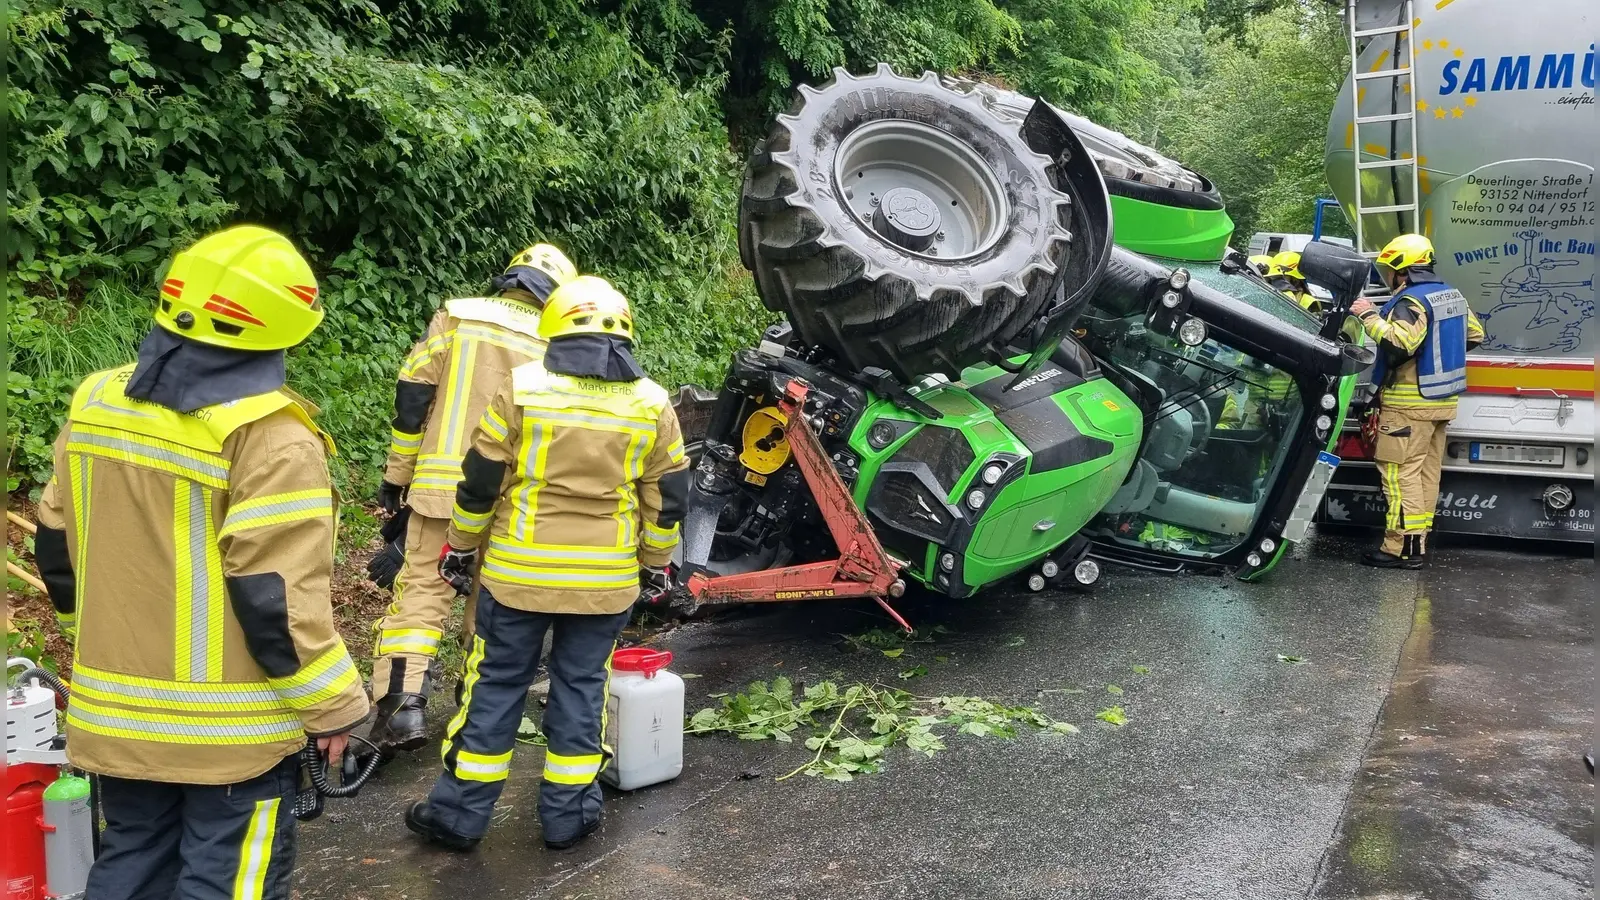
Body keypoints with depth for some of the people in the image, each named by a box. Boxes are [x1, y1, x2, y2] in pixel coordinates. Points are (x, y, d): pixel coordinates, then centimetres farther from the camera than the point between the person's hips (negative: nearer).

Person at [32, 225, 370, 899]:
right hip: (232, 725, -7)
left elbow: (58, 546, 12)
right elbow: (276, 595, -22)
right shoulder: (269, 436, -21)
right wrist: (332, 707, -11)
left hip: (116, 713, 7)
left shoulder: (95, 404, 2)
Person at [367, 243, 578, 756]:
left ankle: (402, 705, -8)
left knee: (422, 591, 3)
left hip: (443, 485, -1)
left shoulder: (455, 317, 2)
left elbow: (412, 399, 0)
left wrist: (396, 476, 6)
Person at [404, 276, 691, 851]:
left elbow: (480, 482, -3)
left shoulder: (521, 388, -7)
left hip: (519, 571, -1)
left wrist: (460, 548, 9)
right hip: (606, 579, 1)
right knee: (581, 687, 13)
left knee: (496, 685, 10)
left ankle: (461, 813, 19)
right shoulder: (653, 405, -1)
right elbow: (667, 500, 5)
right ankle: (567, 813, 21)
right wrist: (656, 564, 17)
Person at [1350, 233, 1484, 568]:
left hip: (1410, 403, -9)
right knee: (1427, 470, 13)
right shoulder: (1452, 296, 12)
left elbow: (1398, 345, -32)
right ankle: (1418, 540, 18)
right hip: (1441, 399, 10)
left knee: (1401, 472, -7)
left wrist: (1370, 316, -23)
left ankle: (1402, 547, -8)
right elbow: (1474, 335, 21)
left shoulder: (1412, 301, -18)